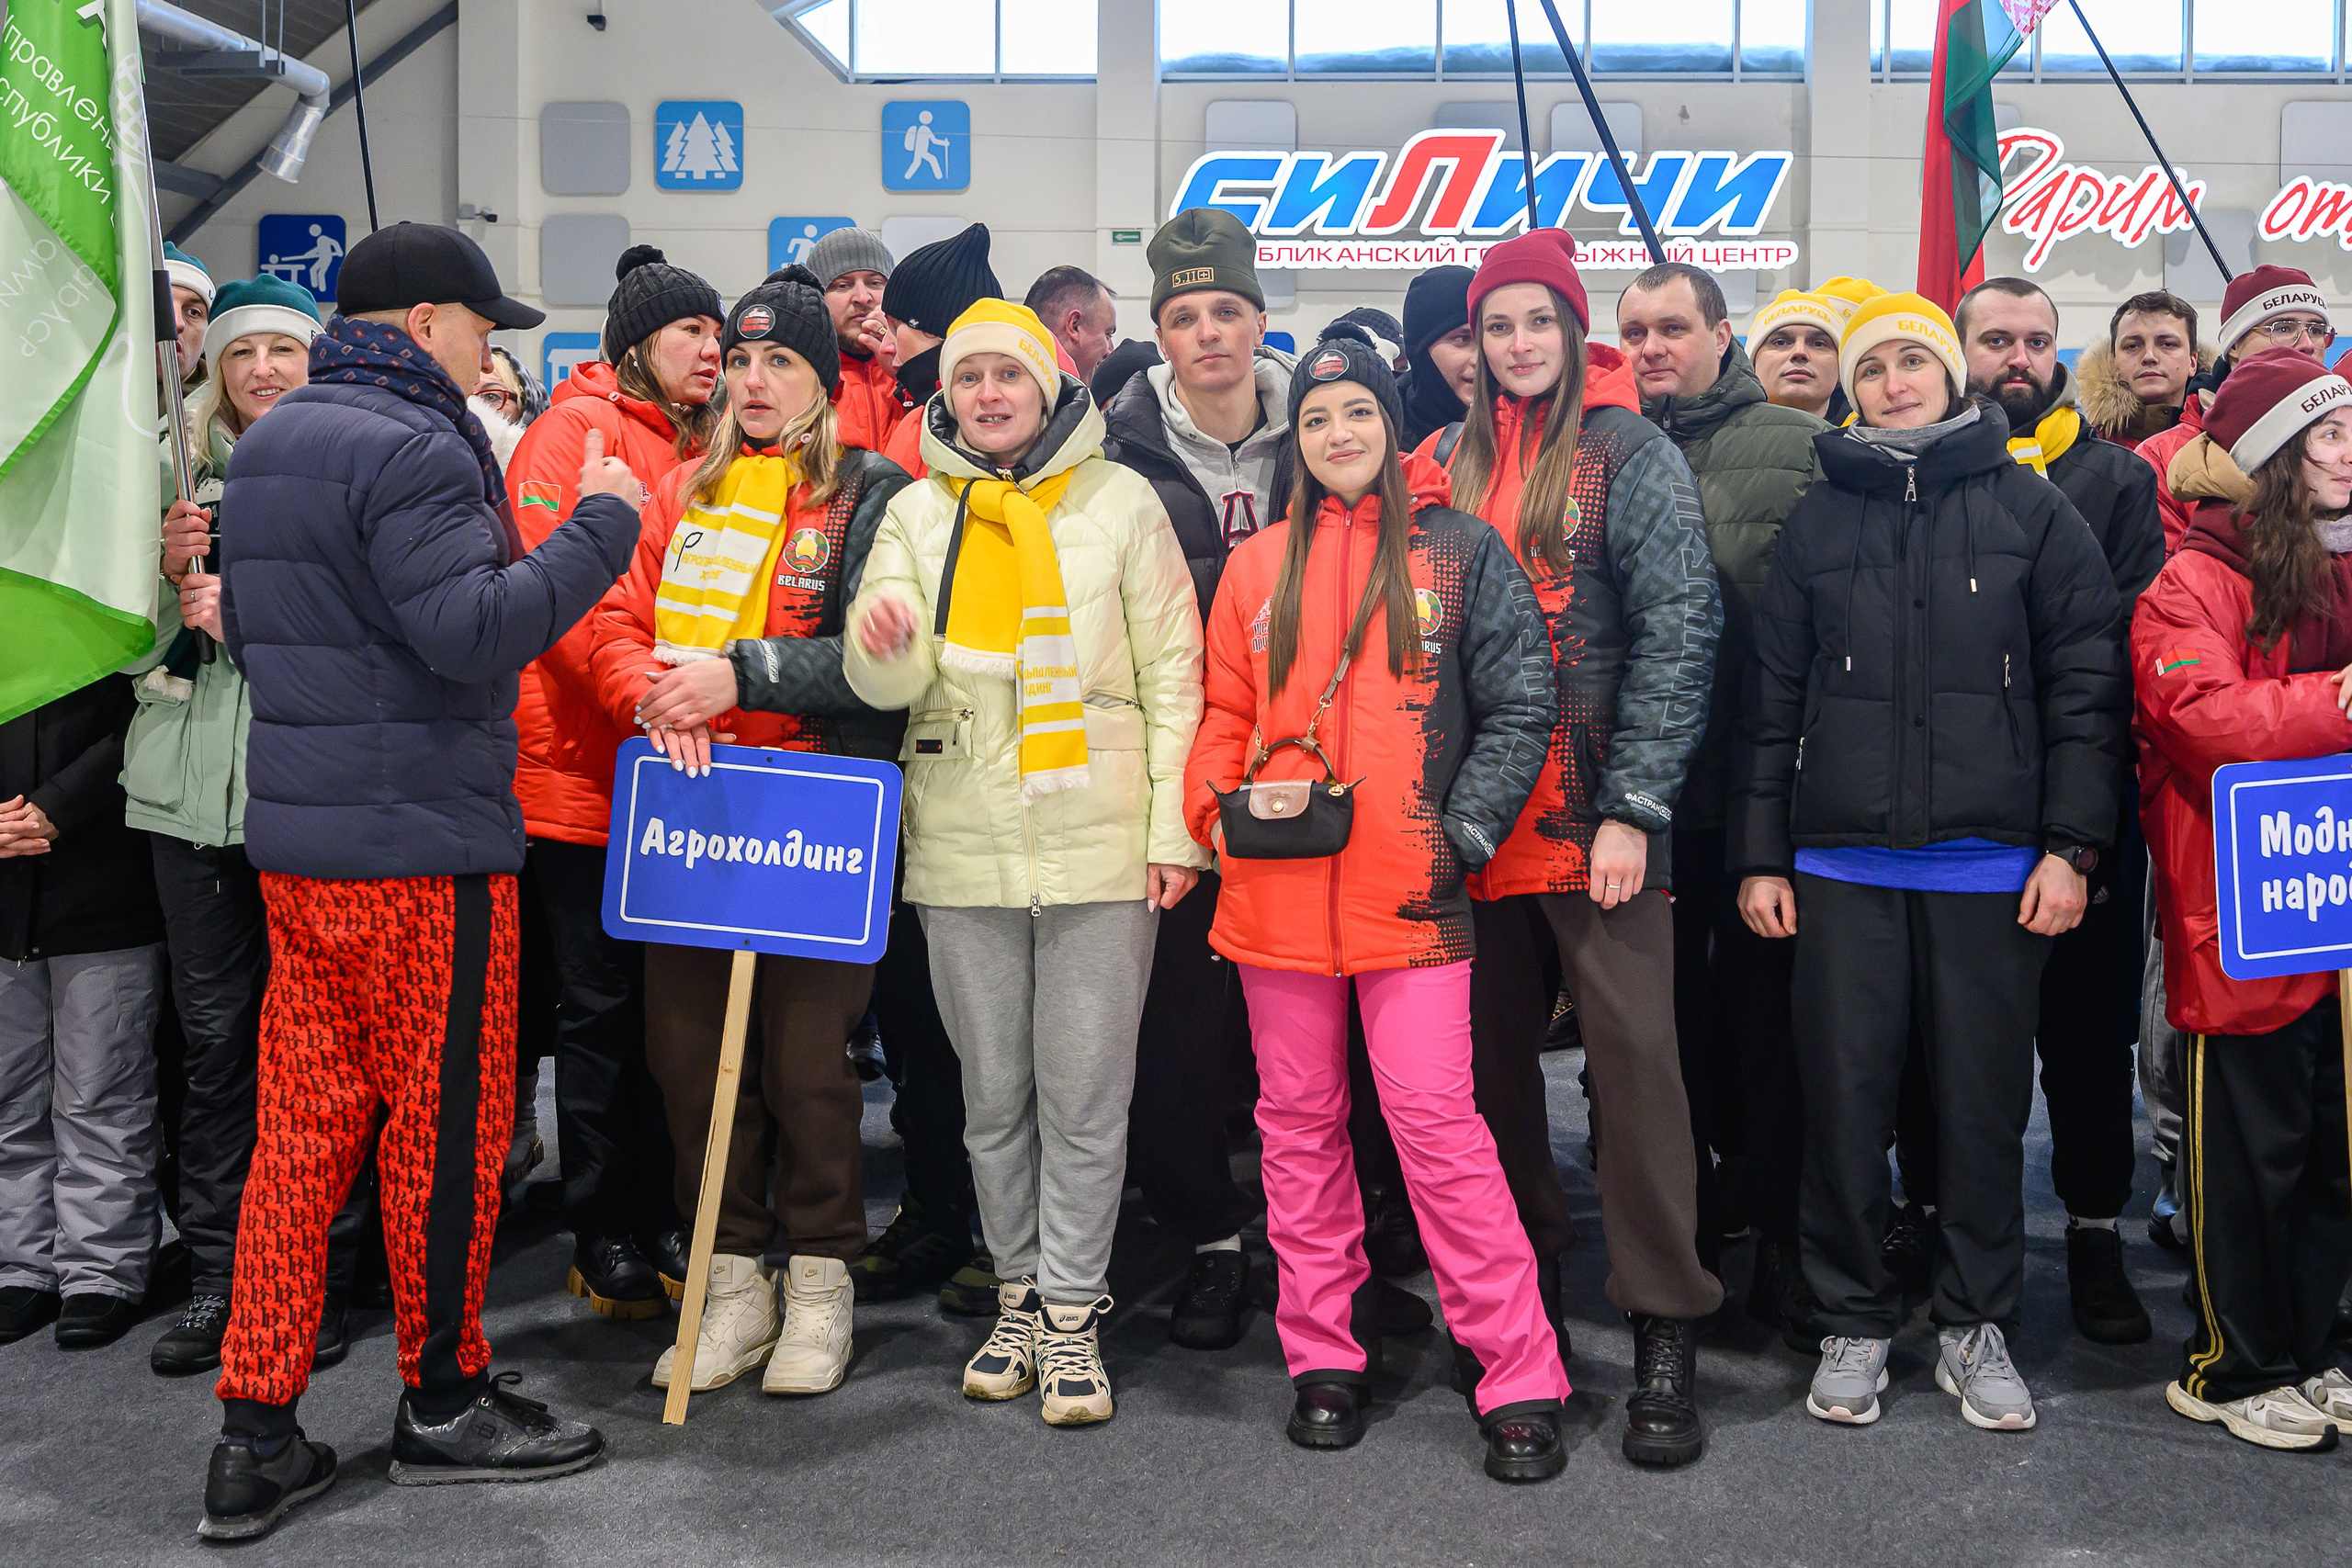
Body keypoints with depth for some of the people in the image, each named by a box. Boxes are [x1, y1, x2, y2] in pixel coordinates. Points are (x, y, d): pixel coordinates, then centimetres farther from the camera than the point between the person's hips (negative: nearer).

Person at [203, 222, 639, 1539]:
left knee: (304, 1126, 10)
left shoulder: (267, 447, 17)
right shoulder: (412, 451, -14)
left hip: (295, 837, 9)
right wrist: (603, 526, -18)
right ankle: (445, 1403, 18)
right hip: (422, 844, -9)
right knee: (447, 1127, 4)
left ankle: (256, 1435, 14)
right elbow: (472, 631, -26)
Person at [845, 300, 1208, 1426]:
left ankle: (1071, 1310, 14)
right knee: (993, 1092, 12)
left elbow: (1173, 673, 1)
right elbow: (889, 681, -2)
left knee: (1085, 1093, 1)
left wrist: (1173, 827, -5)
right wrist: (886, 644, -25)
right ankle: (1023, 1291, 28)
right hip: (962, 846, 3)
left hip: (1098, 842, -2)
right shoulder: (919, 511, 8)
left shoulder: (1121, 501, 2)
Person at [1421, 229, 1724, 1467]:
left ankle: (1665, 1331, 5)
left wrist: (1634, 805, -13)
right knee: (1492, 1058, 10)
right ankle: (1523, 1288, 25)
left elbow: (1680, 631, -7)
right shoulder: (1452, 460, 13)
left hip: (1594, 812, -4)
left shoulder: (1628, 454, 0)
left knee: (1635, 1058, -5)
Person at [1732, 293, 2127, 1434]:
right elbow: (1774, 698, 9)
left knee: (1986, 1099, 6)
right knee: (1845, 1096, 4)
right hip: (1842, 864, 1)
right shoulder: (1818, 520, 10)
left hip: (1991, 863, -1)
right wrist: (1760, 854, 4)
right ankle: (1855, 1321, 18)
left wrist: (2070, 844, -5)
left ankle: (1976, 1325, 21)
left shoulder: (2029, 509, 5)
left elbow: (2083, 685, 2)